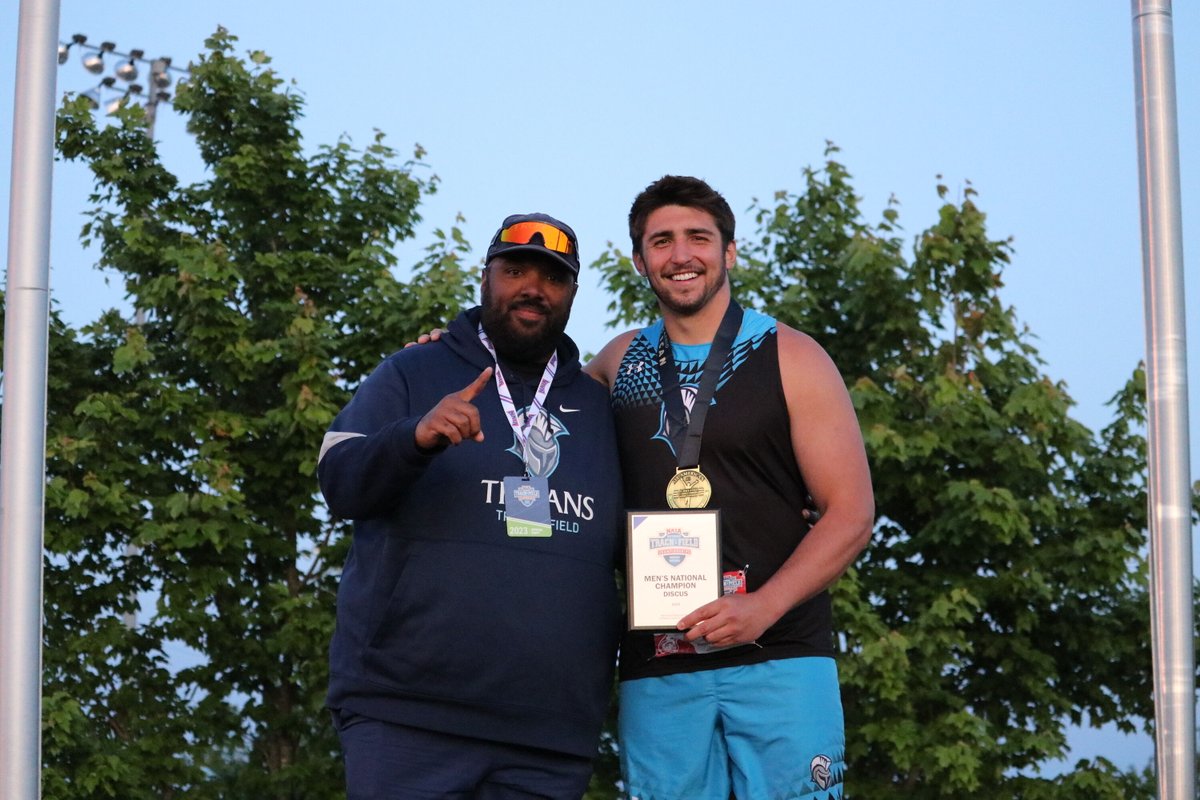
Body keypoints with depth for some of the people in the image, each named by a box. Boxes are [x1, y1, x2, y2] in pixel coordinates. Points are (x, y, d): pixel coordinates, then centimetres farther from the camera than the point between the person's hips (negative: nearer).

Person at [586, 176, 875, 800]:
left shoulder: (790, 357, 3)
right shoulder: (622, 360, 14)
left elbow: (850, 513, -1)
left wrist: (761, 608, -16)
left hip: (777, 658, -3)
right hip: (655, 671, 3)